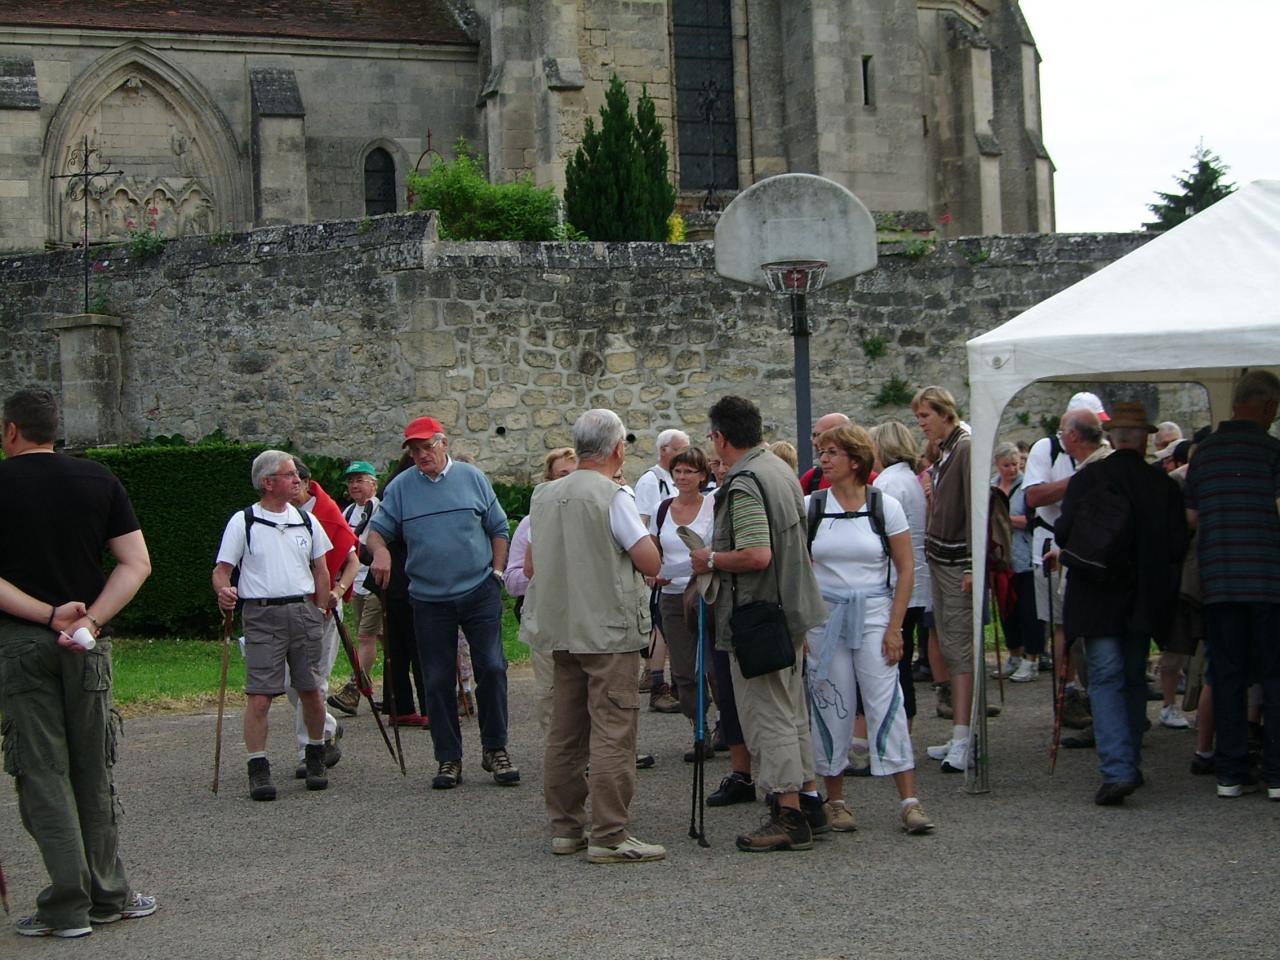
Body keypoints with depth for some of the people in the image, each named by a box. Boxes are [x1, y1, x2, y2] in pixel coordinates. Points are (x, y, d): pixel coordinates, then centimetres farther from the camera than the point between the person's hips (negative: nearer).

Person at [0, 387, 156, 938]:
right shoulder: (98, 480, 4)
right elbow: (137, 564, -3)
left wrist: (48, 614, -14)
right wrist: (90, 619, -10)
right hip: (89, 644, 3)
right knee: (93, 770, 12)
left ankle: (69, 905, 1)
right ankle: (108, 896, 17)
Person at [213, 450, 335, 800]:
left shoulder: (306, 521, 13)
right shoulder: (243, 522, 1)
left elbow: (320, 570, 19)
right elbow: (222, 570, 0)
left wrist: (321, 610, 11)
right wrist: (223, 591, -21)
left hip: (304, 612, 4)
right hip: (262, 616, -3)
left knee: (311, 691, 6)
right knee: (259, 696, -8)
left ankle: (315, 757, 23)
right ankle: (258, 768, -1)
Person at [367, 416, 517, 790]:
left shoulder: (472, 478, 4)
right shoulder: (401, 487, 5)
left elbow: (498, 529, 9)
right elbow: (378, 530, 3)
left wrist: (497, 572, 1)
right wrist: (380, 552, -18)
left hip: (480, 592, -1)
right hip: (429, 600, 1)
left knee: (492, 669, -4)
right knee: (438, 681, 4)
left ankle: (495, 749, 10)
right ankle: (448, 759, 13)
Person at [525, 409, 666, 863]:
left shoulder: (545, 495, 9)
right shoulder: (614, 497, -13)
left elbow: (530, 567, 14)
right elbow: (651, 563, -15)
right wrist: (636, 543, 5)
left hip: (562, 629, 8)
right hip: (610, 630, -7)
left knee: (565, 732, 12)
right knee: (612, 732, -5)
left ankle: (565, 827, 18)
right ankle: (609, 836, -5)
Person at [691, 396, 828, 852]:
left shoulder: (744, 484, -21)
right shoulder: (781, 469, 9)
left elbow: (757, 556, -30)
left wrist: (711, 559, -14)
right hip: (791, 608, 10)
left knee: (767, 715, -3)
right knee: (791, 710, 18)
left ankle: (789, 817, 1)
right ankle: (808, 800, 26)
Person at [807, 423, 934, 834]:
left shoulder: (886, 506, -1)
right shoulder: (810, 507, 3)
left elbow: (905, 569, 1)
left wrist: (894, 628, -6)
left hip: (873, 614, -1)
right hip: (824, 617, 1)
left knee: (886, 702, -7)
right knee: (831, 707, 3)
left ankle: (909, 800, -4)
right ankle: (835, 800, 15)